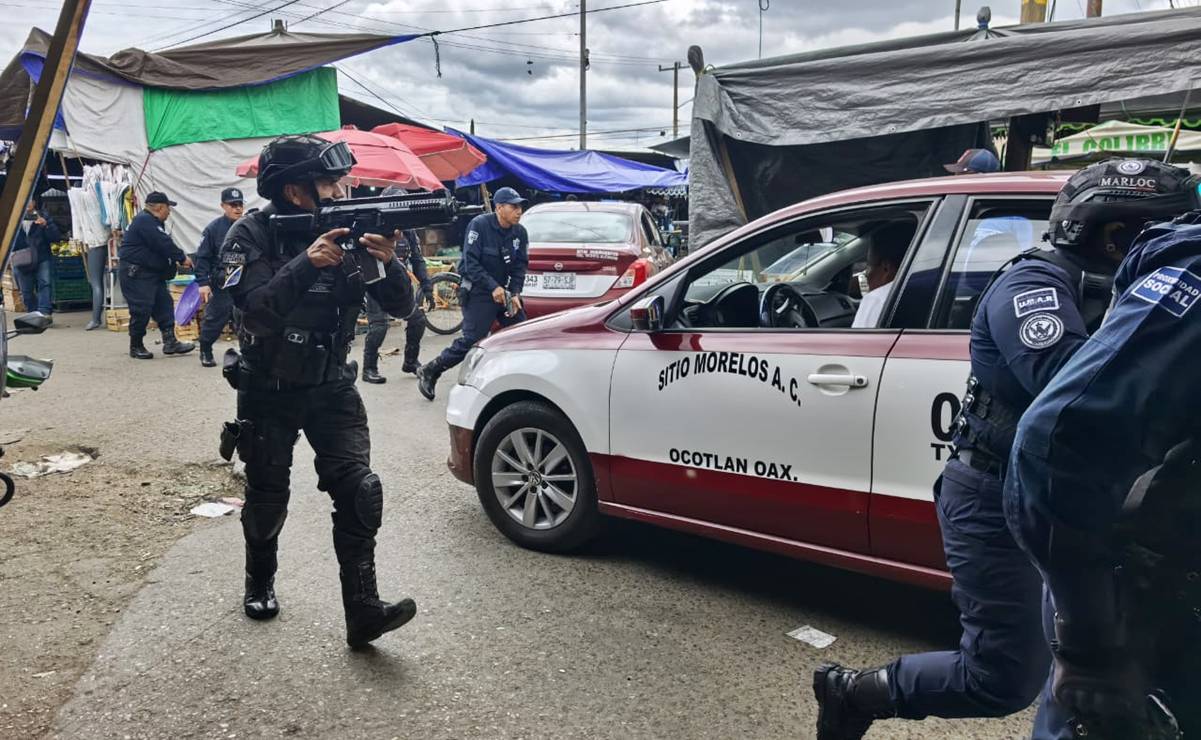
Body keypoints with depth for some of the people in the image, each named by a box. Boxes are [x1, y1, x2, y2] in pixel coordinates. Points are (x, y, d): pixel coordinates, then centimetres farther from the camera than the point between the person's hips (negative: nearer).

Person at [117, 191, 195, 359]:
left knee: (164, 304, 5)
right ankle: (136, 347, 6)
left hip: (152, 273, 11)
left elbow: (163, 245, 15)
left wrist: (178, 260, 3)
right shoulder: (144, 221, -17)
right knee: (141, 309, -7)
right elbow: (164, 245, -22)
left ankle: (170, 342, 5)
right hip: (135, 274, -11)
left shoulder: (152, 222, 17)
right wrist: (182, 258, -13)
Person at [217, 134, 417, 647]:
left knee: (358, 490, -13)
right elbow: (256, 313, -26)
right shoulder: (252, 234, -12)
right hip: (269, 393, -1)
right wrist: (305, 264, -36)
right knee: (267, 499, 12)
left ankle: (363, 611, -9)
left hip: (332, 389, 2)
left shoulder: (349, 230, -5)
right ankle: (260, 582, 40)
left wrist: (390, 263, -28)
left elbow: (402, 307, -8)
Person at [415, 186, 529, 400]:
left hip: (503, 290, 6)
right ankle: (429, 373, 1)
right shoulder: (480, 224, -15)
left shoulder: (520, 233, 1)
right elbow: (471, 262, -18)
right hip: (478, 291, -6)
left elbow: (520, 266, 5)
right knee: (471, 339, -11)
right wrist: (493, 287, -25)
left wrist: (515, 293, -10)